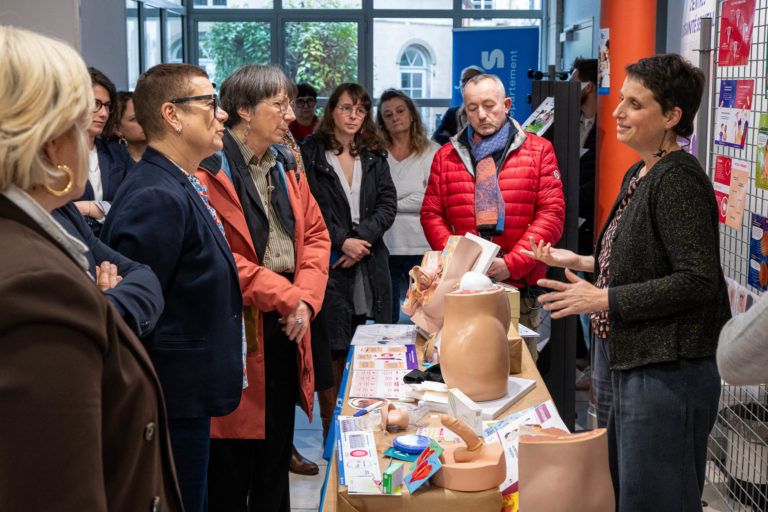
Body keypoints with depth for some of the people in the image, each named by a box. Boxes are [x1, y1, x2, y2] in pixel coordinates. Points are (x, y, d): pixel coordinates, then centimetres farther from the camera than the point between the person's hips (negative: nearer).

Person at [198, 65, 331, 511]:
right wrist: (286, 296, -15)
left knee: (278, 443, 16)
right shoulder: (211, 168, -13)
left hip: (287, 328, 7)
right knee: (234, 452, 3)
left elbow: (316, 234, 13)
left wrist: (306, 298, -4)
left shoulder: (285, 166, 12)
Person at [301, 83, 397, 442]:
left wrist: (361, 238, -9)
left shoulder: (374, 156, 15)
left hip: (370, 266, 4)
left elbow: (388, 204, 5)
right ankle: (332, 436, 8)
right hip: (329, 265, -4)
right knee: (333, 350, -3)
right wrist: (341, 242, -13)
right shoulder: (310, 153, 1)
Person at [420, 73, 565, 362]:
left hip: (519, 287, -1)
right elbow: (431, 214, 10)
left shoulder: (538, 151, 6)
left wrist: (512, 263, -11)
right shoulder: (446, 156, 12)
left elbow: (552, 214, -1)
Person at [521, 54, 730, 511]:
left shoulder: (680, 181, -18)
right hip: (623, 362, 10)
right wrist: (581, 262, 14)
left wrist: (604, 299, -23)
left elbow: (697, 281, -24)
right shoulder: (640, 174, 12)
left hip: (663, 375, -10)